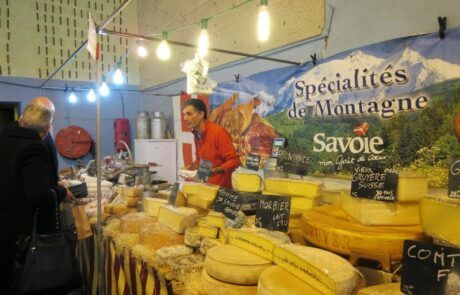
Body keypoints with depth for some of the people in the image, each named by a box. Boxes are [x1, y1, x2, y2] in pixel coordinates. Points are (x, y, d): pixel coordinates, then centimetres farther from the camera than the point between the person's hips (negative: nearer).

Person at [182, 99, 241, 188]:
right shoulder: (197, 134, 4)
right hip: (205, 186, 6)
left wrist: (214, 170, -26)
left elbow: (234, 161, -16)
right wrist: (190, 167, 2)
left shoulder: (218, 132, -16)